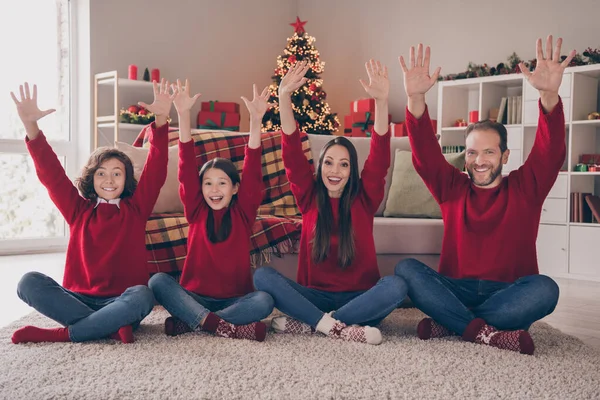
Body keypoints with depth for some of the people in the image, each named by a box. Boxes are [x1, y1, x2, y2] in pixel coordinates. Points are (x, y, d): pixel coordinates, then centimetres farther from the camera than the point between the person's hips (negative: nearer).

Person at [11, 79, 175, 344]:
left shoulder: (135, 209, 8)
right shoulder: (79, 210, 12)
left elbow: (156, 172, -3)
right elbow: (51, 174, 3)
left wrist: (161, 120, -16)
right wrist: (31, 125, -11)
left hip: (121, 303, -2)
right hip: (79, 299, 2)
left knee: (142, 296, -36)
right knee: (29, 282, -24)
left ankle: (61, 334, -25)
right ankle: (112, 328, -30)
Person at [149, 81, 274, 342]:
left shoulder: (242, 213, 2)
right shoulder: (197, 211, 4)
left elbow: (252, 171, -10)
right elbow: (187, 168, -6)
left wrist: (256, 120, -21)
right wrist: (183, 115, -16)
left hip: (234, 299, -1)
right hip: (195, 297, 1)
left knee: (264, 300, -31)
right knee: (158, 281, -26)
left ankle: (188, 323, -25)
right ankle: (226, 326, -35)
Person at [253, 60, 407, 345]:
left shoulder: (363, 199, 2)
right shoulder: (309, 197, 4)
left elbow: (380, 158, -13)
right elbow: (292, 155, -8)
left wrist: (381, 101, -27)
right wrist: (284, 98, -22)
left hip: (358, 297, 0)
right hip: (315, 295, 1)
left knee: (396, 286, -32)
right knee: (262, 276, -23)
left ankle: (308, 324, -26)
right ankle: (339, 328, -30)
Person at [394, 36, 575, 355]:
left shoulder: (525, 188, 6)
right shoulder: (452, 188, 10)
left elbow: (551, 152, -11)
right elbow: (424, 153, -5)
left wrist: (549, 95, -30)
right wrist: (415, 98, -23)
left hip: (508, 292, -1)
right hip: (456, 289, 1)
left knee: (545, 289, -32)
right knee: (406, 269, -24)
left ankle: (449, 323, -26)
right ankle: (486, 333, -32)